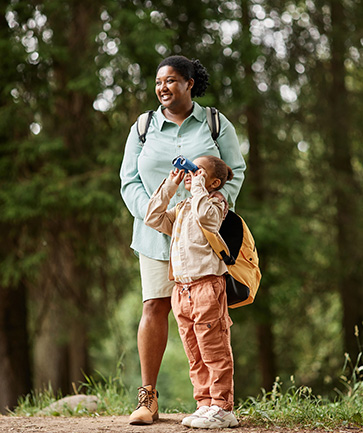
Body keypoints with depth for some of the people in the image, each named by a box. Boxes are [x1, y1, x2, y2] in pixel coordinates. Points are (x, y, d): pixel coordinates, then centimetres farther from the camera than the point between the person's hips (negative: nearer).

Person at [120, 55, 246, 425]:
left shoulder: (215, 125, 8)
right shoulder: (143, 129, 10)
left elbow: (235, 169, 7)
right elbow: (130, 182, 6)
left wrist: (223, 195, -15)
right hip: (157, 232, 1)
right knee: (154, 307, -8)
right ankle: (147, 398, -3)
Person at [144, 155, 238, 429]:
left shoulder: (215, 203, -2)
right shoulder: (181, 208, 22)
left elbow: (204, 215, -23)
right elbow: (154, 219, 17)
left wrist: (198, 186, -10)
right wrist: (169, 186, 13)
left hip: (207, 285, -8)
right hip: (182, 289, 8)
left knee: (214, 352, -5)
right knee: (195, 355, 10)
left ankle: (223, 408, -1)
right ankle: (205, 405, 16)